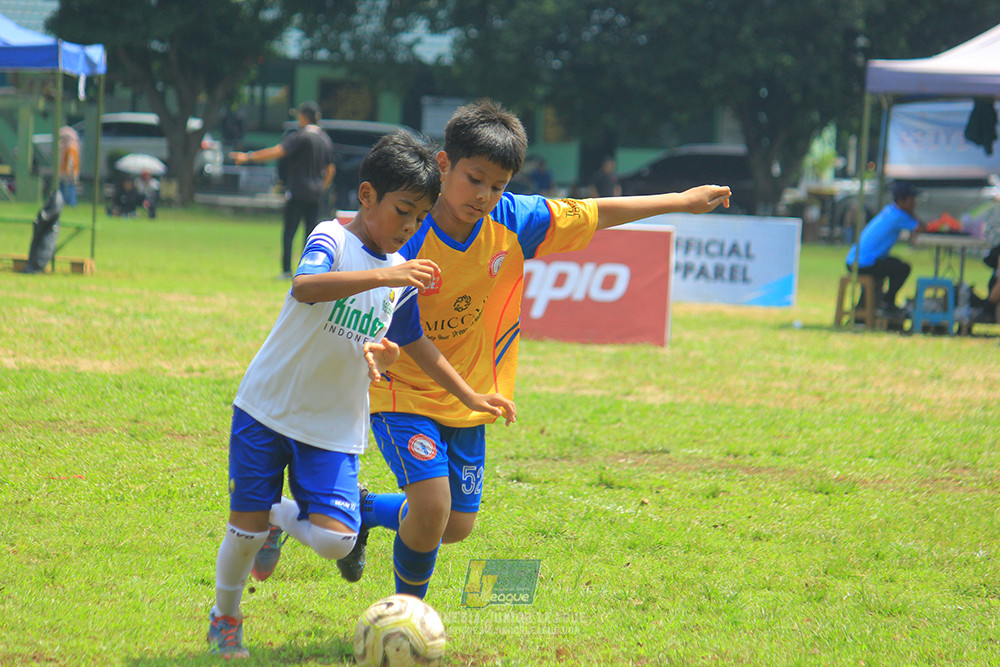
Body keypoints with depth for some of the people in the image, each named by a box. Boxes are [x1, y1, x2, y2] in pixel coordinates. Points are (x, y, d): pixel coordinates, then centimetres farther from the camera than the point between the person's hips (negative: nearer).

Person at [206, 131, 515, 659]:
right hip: (268, 408, -4)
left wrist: (469, 397, 20)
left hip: (335, 427, 4)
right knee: (245, 529, -1)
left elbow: (415, 342, 22)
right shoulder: (332, 239, -12)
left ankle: (278, 518, 21)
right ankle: (224, 617, 27)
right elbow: (304, 287, -35)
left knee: (334, 541, -12)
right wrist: (382, 276, -44)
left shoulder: (403, 275, 7)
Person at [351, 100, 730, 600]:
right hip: (404, 394, -6)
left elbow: (595, 214, 3)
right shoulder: (409, 235, -23)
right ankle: (407, 611, 7)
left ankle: (362, 510, 40)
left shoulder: (514, 221, -9)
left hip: (467, 400, 6)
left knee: (456, 525, 12)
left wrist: (683, 201, 11)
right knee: (431, 506, -22)